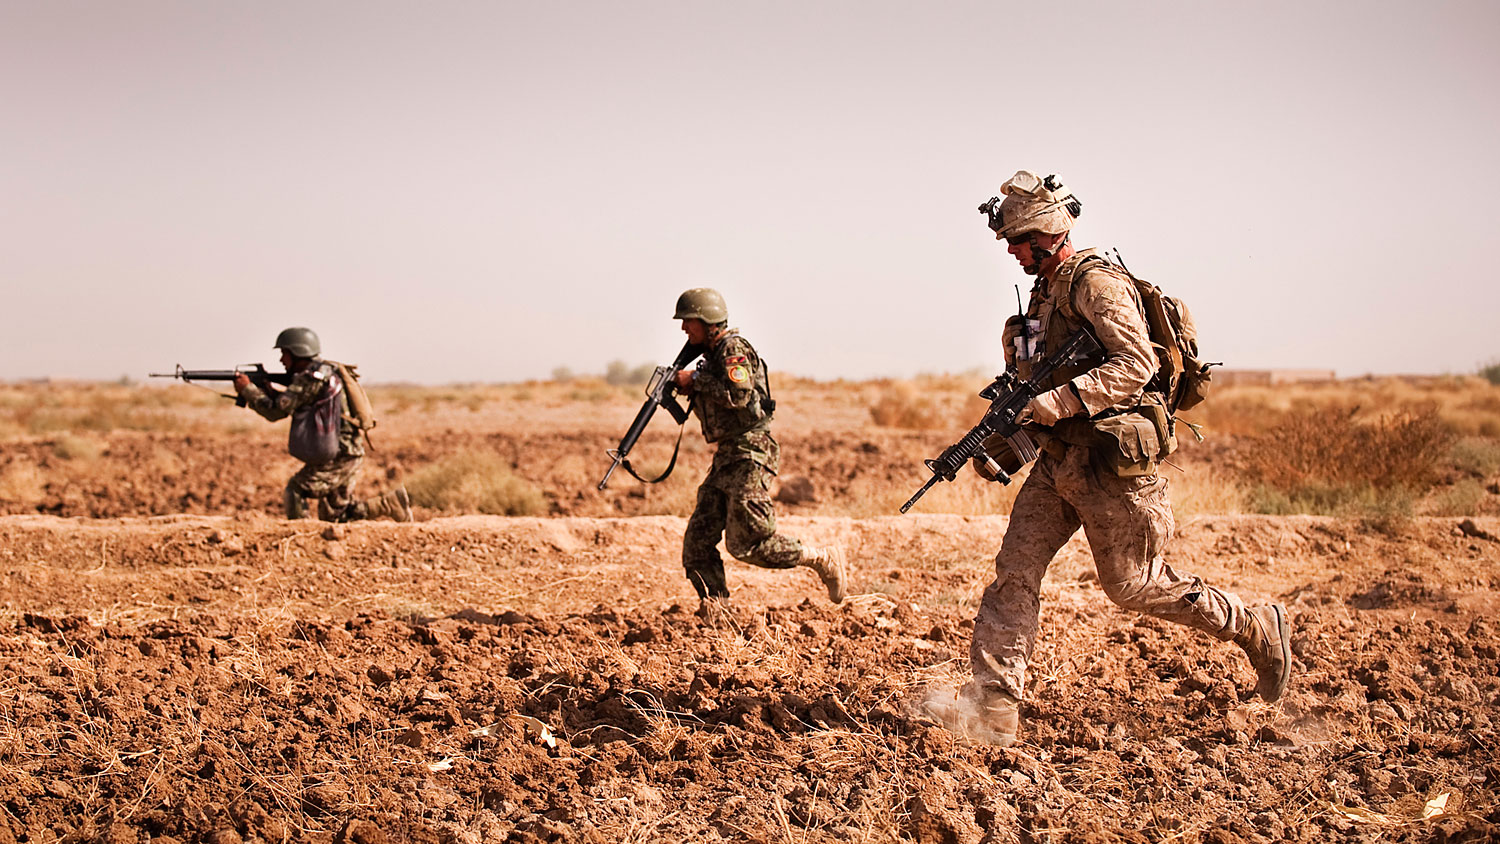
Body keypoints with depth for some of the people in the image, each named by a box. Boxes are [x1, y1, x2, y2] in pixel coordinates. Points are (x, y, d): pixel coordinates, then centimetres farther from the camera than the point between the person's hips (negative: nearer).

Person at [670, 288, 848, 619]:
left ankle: (824, 560, 4)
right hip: (726, 456, 10)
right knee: (698, 539, 1)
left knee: (747, 543, -10)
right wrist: (686, 387, 8)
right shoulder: (711, 353, 18)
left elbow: (738, 394, -25)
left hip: (749, 455, -10)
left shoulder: (733, 348, -11)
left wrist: (696, 380, -15)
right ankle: (714, 612, 3)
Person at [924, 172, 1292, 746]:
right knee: (1015, 569, -2)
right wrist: (998, 441, 9)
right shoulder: (1045, 292, 15)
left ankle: (1256, 629, 19)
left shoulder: (1096, 284, -13)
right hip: (1058, 460, 8)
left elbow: (1137, 363, -24)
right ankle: (994, 706, -4)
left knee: (1133, 584, 1)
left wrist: (1060, 400, -30)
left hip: (1111, 461, -8)